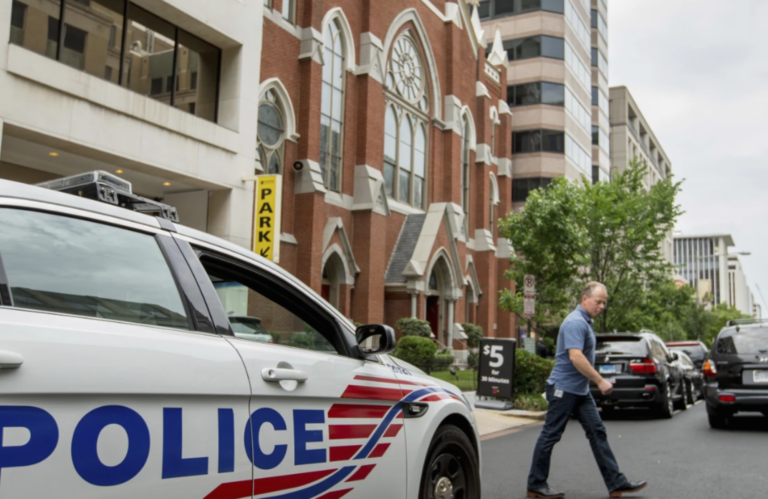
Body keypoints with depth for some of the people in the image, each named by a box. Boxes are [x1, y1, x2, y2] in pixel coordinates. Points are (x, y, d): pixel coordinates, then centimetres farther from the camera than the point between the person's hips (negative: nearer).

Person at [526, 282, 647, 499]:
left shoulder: (585, 322, 14)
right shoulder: (575, 322, -18)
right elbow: (576, 357, -28)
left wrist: (596, 381, 23)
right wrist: (600, 381, -24)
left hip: (580, 390, 10)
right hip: (564, 388, -10)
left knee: (597, 432, 7)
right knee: (550, 435, -1)